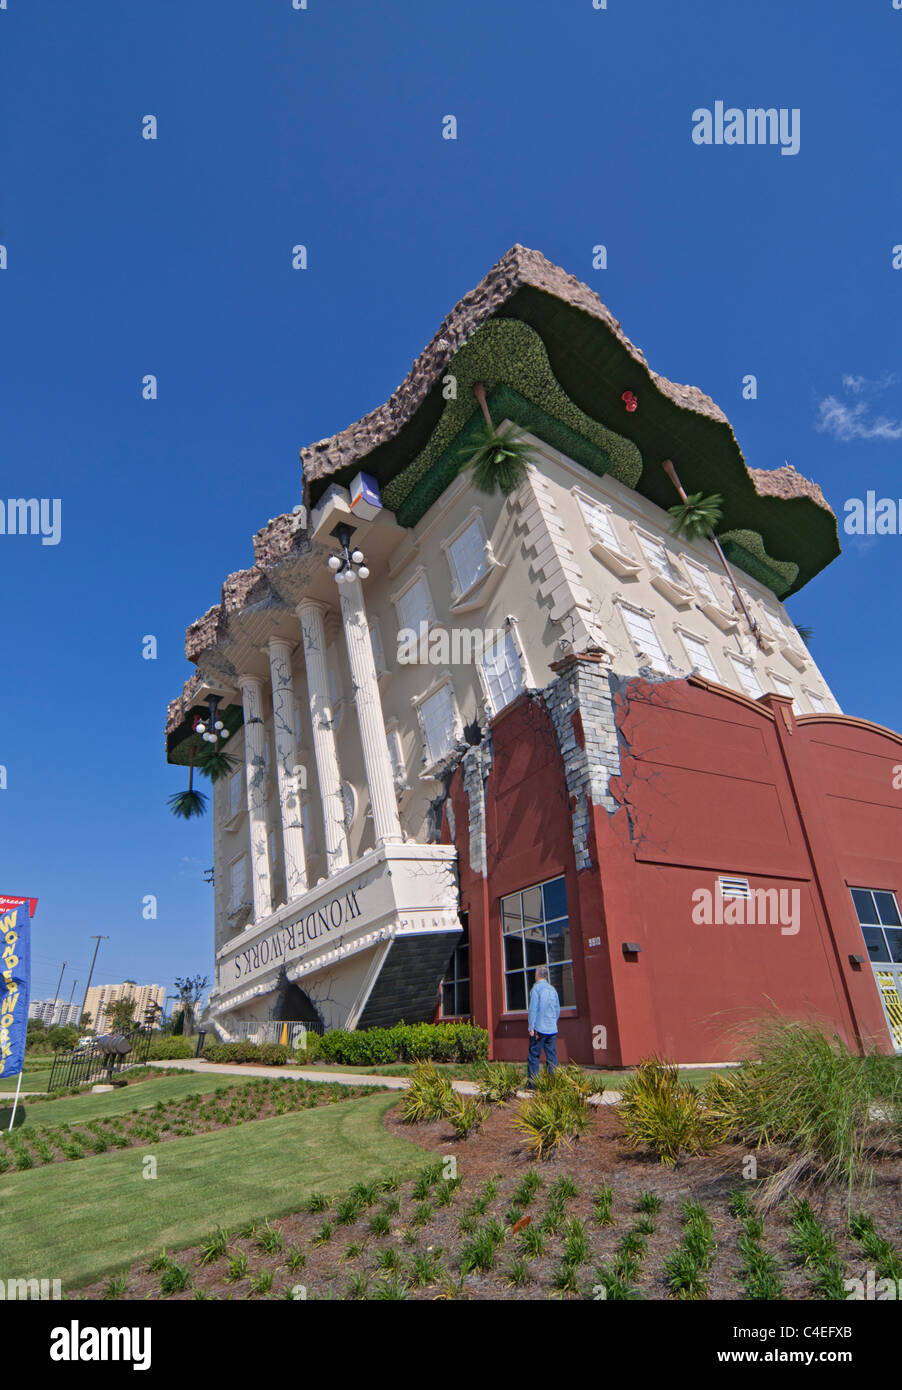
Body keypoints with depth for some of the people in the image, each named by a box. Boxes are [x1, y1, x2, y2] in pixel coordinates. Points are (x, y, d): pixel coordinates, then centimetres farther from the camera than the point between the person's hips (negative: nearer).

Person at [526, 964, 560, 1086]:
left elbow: (533, 1009, -12)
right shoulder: (553, 989, 10)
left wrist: (531, 1027, -9)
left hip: (539, 1029, -5)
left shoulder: (536, 988, -7)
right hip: (552, 1030, 5)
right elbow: (558, 1009, 15)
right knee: (552, 1056, 8)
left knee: (534, 1056, 0)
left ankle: (532, 1082, 0)